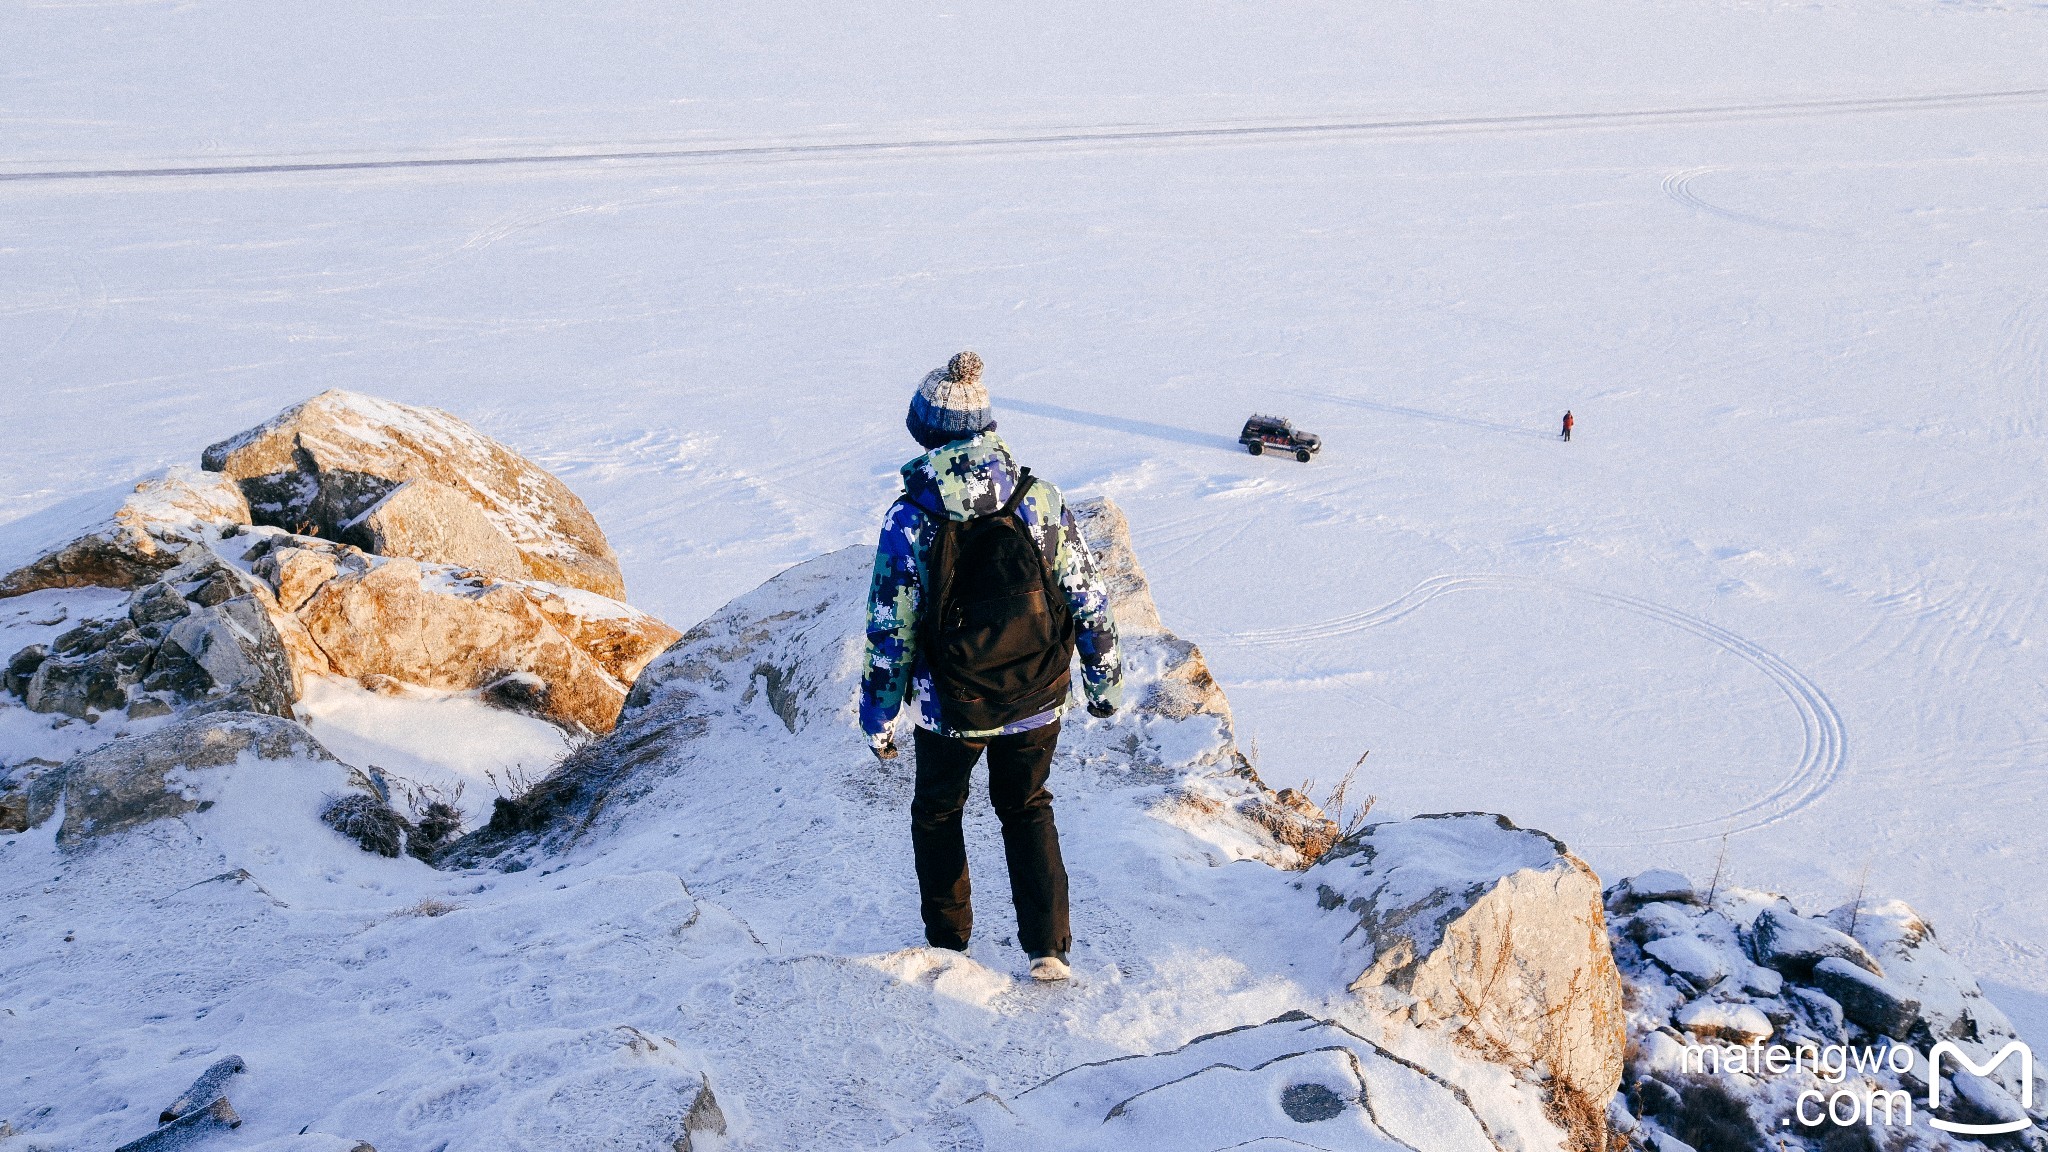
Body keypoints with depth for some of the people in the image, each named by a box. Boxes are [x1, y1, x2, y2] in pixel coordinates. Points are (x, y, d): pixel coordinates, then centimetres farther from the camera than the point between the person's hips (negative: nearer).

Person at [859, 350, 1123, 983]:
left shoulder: (912, 517, -17)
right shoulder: (1041, 500, -9)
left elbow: (890, 630, -12)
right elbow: (1087, 598, -3)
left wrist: (878, 717, 0)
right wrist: (1104, 679, 11)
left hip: (949, 708, -2)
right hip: (1036, 703, 2)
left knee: (937, 812, 22)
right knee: (1027, 808, 23)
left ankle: (947, 944, 32)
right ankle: (1048, 946, 16)